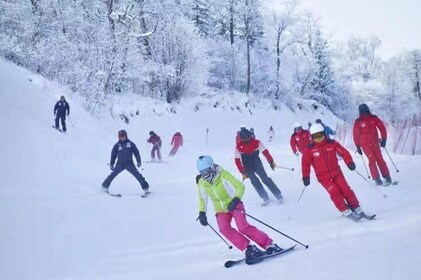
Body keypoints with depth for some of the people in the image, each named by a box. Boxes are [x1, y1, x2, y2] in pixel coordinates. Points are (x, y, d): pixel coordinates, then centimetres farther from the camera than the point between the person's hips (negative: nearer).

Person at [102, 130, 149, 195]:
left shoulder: (131, 144, 2)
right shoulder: (117, 145, 4)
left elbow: (136, 152, 5)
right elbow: (113, 155, 10)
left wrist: (139, 161, -1)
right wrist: (111, 164, 9)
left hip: (129, 164, 0)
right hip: (120, 164, 1)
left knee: (137, 175, -10)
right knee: (113, 174, -11)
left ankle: (146, 187, -4)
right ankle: (105, 186, 6)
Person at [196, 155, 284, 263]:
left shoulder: (223, 175, -18)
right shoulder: (202, 182, -4)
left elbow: (240, 187, -19)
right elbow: (203, 199, 12)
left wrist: (236, 199, -35)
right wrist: (202, 213, 1)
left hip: (234, 205, -4)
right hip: (221, 210, 5)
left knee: (243, 227, -22)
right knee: (224, 228, -22)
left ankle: (270, 245, -14)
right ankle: (249, 248, -18)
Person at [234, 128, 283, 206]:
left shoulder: (256, 142, -14)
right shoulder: (238, 147, -14)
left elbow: (265, 151, -11)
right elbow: (237, 160, -13)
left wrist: (271, 161, -15)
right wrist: (243, 172, -16)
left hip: (257, 164, 0)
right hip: (247, 167, 0)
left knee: (265, 179, -8)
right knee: (254, 181, -12)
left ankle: (278, 195, -1)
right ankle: (265, 198, -8)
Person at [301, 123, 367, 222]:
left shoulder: (332, 143, -3)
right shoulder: (310, 149, -6)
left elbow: (343, 152, -1)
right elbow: (305, 163, 0)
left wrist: (349, 162, -13)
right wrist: (306, 177, 0)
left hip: (336, 172, 2)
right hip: (323, 177, -1)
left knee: (346, 190, -8)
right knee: (334, 192, -17)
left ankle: (356, 208, 6)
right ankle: (346, 211, -8)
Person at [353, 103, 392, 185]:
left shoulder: (374, 118, 0)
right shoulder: (358, 122, -6)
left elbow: (382, 127, 5)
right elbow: (356, 134, -2)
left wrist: (383, 139, 2)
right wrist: (358, 146, -2)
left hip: (375, 143, 2)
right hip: (365, 144, -2)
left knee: (380, 159, -2)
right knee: (372, 160, -11)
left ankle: (387, 176, 4)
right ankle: (376, 178, -7)